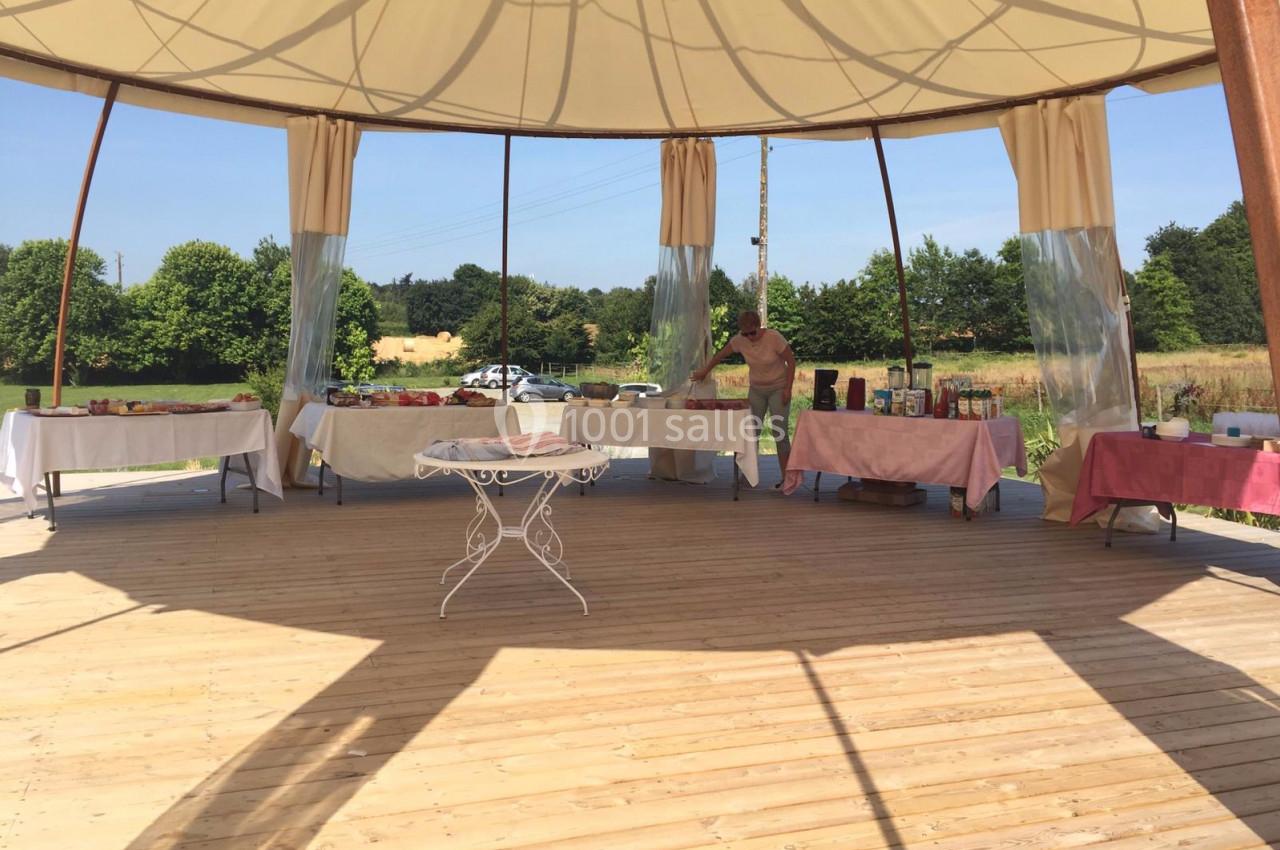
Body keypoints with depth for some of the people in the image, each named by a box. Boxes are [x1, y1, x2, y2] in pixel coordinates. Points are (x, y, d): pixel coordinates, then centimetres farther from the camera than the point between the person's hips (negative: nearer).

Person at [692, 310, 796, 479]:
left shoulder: (774, 338, -21)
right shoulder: (740, 340, -10)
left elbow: (791, 361, -13)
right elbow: (721, 354, 5)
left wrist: (788, 389, -16)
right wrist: (704, 371, 10)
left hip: (778, 389, -4)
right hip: (756, 389, 4)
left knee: (779, 433, -9)